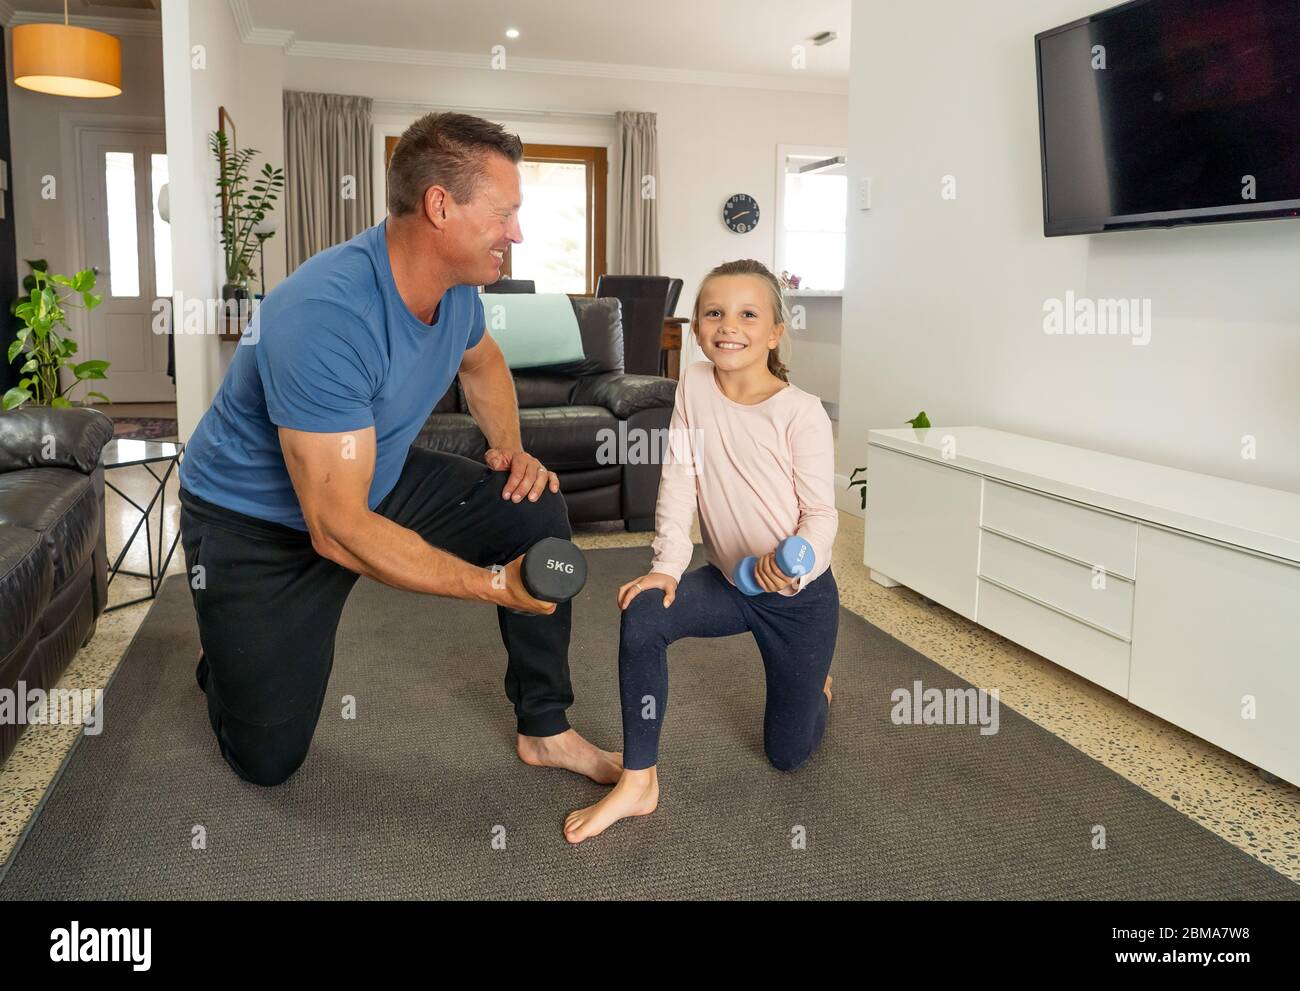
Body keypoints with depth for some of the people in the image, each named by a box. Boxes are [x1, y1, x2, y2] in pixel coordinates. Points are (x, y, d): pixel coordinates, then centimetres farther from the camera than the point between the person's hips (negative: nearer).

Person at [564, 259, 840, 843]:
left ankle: (812, 684, 45)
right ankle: (638, 782, -13)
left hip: (801, 593, -3)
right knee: (643, 613, -27)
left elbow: (822, 512, -17)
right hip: (728, 580, 3)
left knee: (787, 754, 7)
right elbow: (678, 482, -7)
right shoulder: (694, 385, -6)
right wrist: (667, 567, -17)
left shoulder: (801, 412, -19)